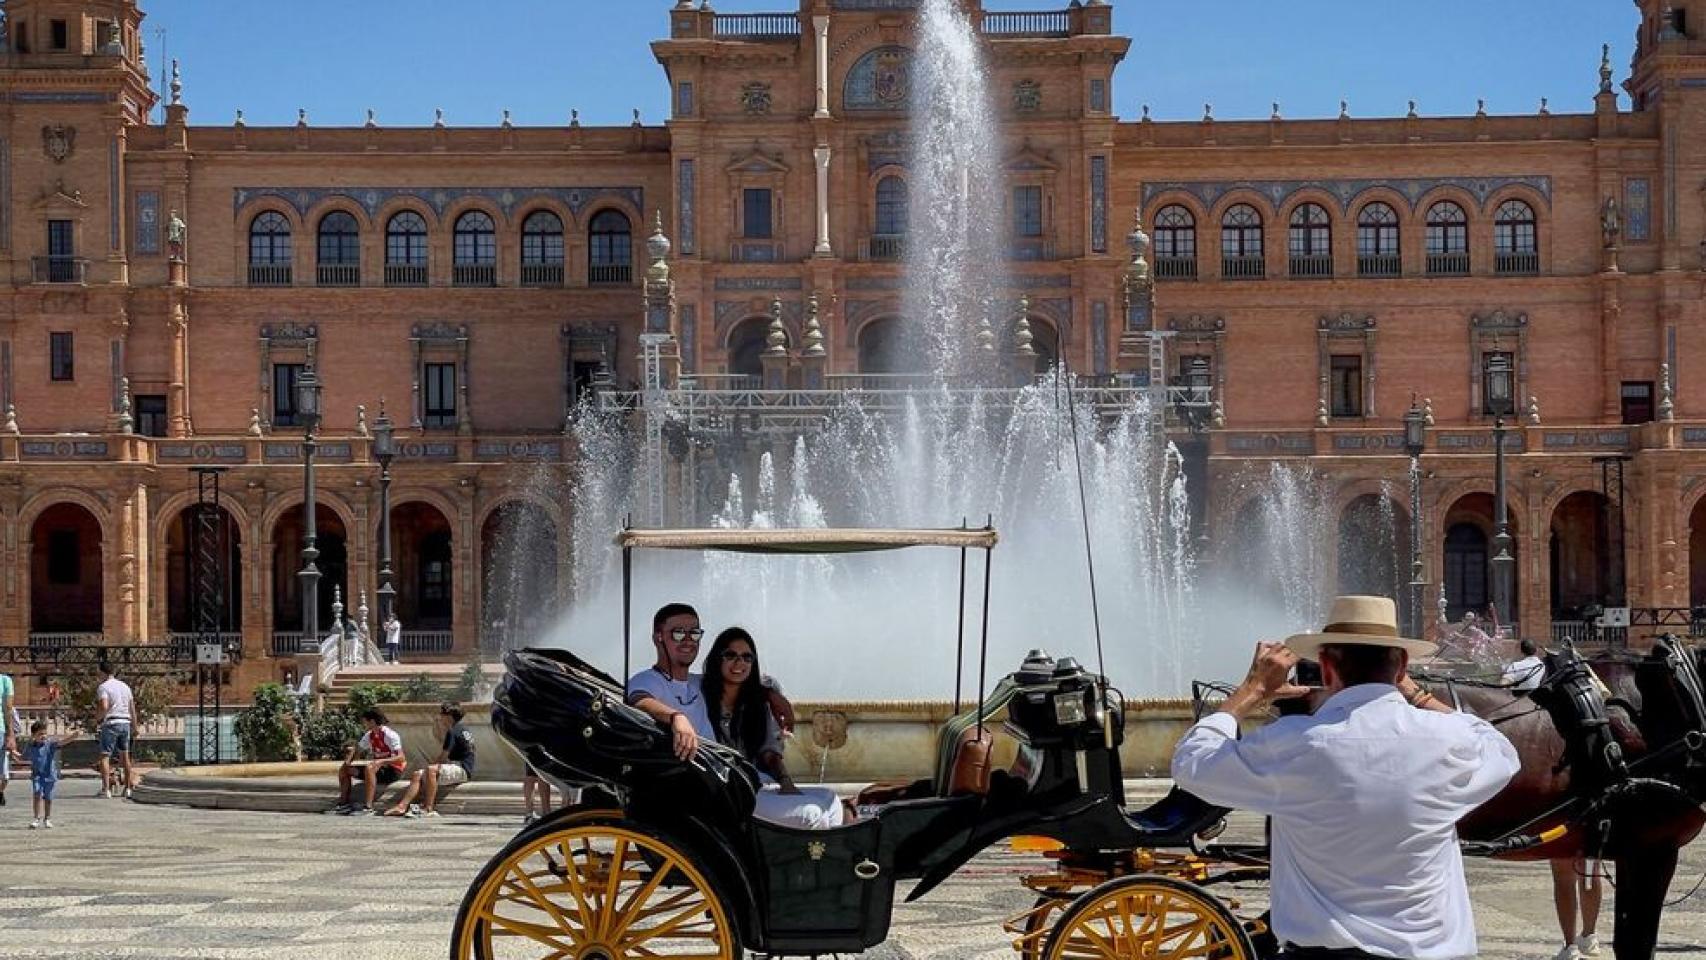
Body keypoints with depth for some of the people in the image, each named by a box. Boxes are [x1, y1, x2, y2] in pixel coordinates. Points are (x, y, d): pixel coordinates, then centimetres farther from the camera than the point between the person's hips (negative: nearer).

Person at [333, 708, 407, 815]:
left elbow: (401, 758, -24)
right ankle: (344, 803, 6)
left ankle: (368, 807, -41)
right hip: (377, 767, 9)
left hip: (393, 770, -9)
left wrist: (381, 761, -36)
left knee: (369, 768, -39)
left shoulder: (390, 735, -17)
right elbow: (357, 748, 18)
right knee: (344, 770, 4)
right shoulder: (369, 735, 6)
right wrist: (349, 757, -4)